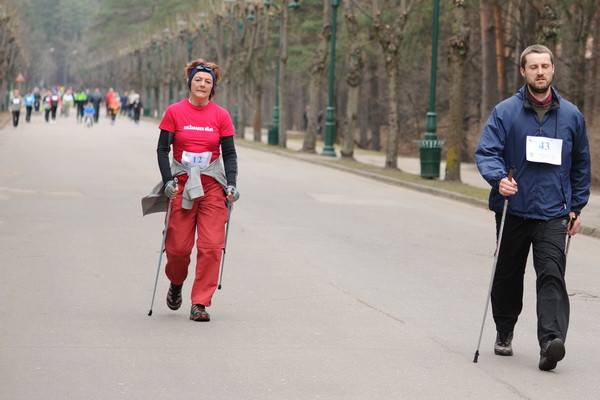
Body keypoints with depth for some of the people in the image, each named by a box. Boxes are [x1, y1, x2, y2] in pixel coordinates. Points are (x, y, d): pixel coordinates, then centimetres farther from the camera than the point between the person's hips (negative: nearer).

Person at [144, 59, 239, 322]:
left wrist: (231, 184, -5)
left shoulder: (221, 116, 4)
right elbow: (162, 149, 3)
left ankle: (200, 303, -3)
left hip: (212, 186, 1)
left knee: (211, 246, -9)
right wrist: (168, 180, -8)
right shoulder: (175, 112, 1)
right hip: (181, 184, -1)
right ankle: (176, 284, 31)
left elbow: (229, 153, 7)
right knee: (178, 246, -1)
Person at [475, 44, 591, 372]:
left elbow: (581, 164, 16)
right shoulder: (505, 112, 0)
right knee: (507, 276, 13)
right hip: (513, 210, 0)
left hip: (553, 214, 0)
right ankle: (504, 333, 32)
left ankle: (551, 341, -26)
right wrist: (499, 178, -27)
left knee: (551, 276, -15)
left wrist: (576, 208, 12)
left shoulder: (571, 115, 6)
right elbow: (486, 152, -7)